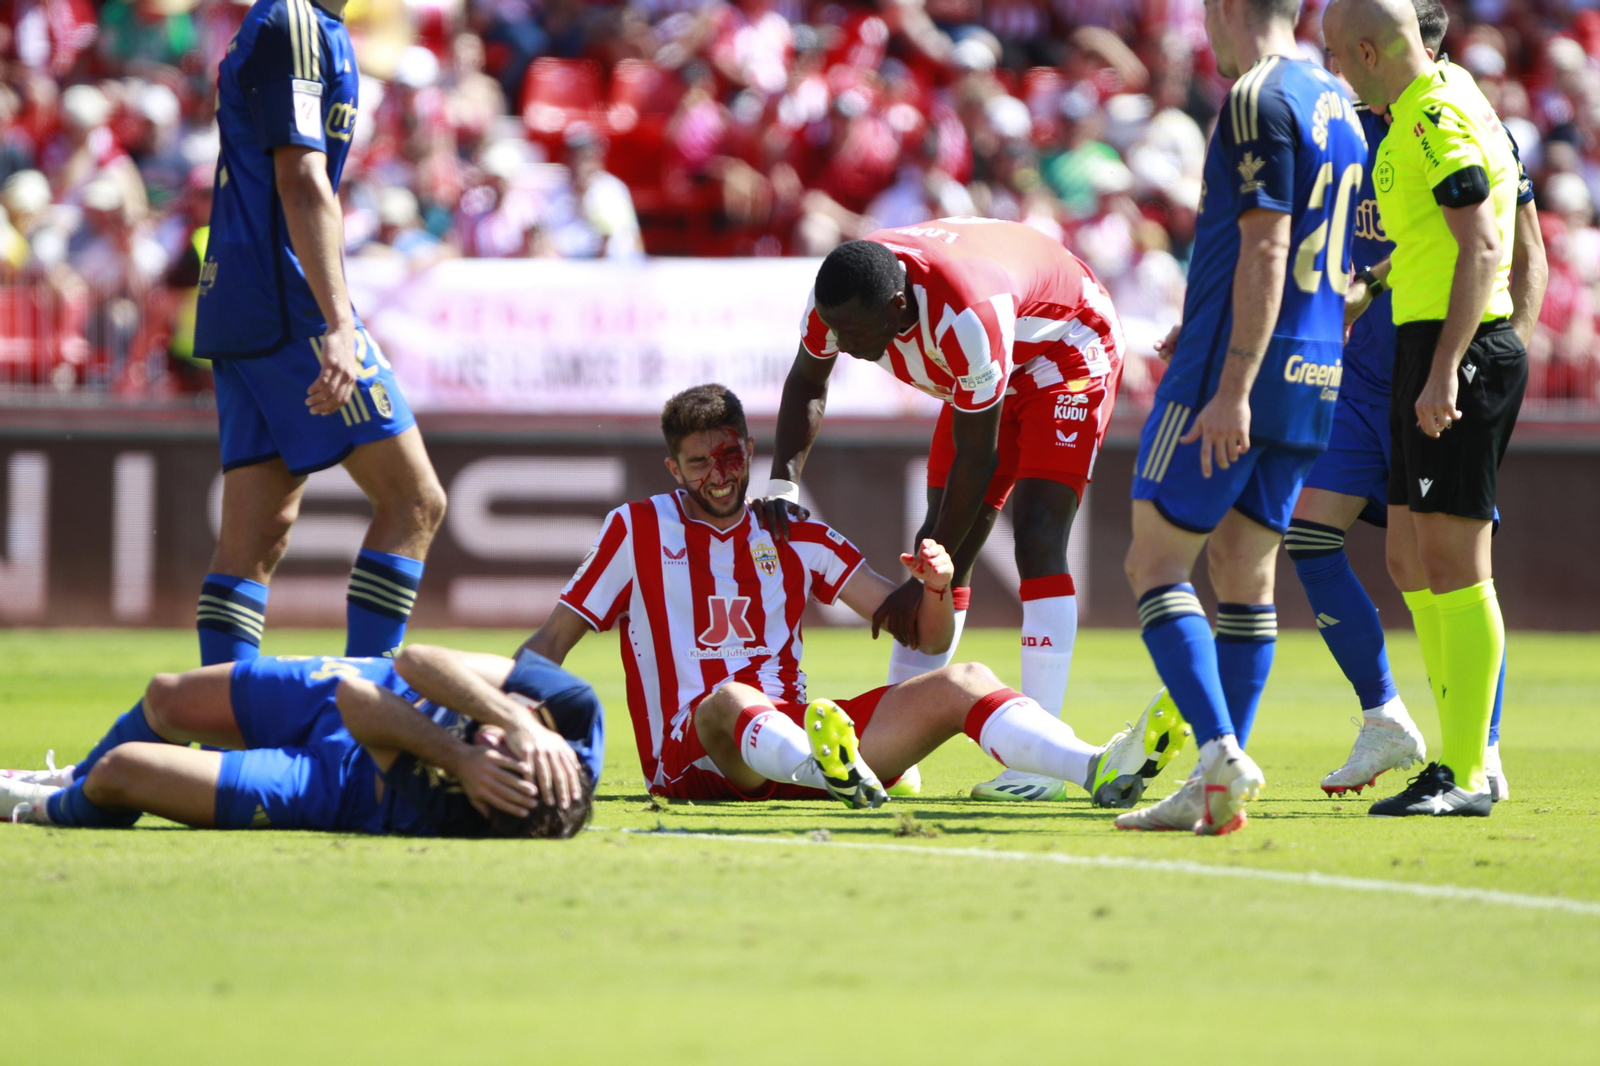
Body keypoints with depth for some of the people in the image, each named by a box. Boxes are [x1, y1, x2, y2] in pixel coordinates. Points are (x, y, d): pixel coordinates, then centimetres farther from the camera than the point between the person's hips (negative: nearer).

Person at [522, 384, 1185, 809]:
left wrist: (935, 587, -8)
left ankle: (1098, 771, -40)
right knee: (731, 700, -41)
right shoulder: (637, 530, 10)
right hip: (695, 757, -4)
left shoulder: (795, 538, 19)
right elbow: (550, 644, 8)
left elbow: (925, 639, 15)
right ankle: (833, 773, -75)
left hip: (793, 732, 5)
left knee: (962, 682, -13)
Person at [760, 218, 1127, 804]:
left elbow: (976, 458, -31)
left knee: (1037, 539, -21)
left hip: (1067, 348, -7)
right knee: (945, 549, 1)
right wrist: (783, 481, -13)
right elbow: (807, 385, 1)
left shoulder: (965, 319, -43)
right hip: (998, 365, 7)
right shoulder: (838, 297, -23)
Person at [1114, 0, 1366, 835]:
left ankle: (1221, 754, -18)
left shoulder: (1260, 99, -13)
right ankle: (1221, 792, 9)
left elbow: (1266, 248, -19)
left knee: (1155, 561, -4)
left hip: (1238, 371, -8)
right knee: (1244, 574, 10)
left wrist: (1232, 386, -22)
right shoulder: (1338, 105, 15)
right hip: (1314, 378, 8)